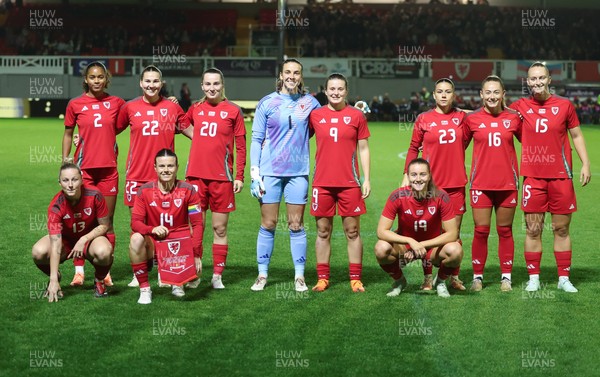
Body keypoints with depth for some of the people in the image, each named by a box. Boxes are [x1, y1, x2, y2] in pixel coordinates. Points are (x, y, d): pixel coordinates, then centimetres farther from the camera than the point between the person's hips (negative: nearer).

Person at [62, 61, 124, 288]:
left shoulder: (116, 103, 4)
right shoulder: (75, 105, 2)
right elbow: (68, 133, 11)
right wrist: (65, 159, 1)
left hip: (108, 168, 1)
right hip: (83, 167, -1)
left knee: (107, 221, 5)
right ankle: (79, 270, 6)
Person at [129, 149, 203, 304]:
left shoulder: (188, 190, -5)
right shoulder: (145, 191, -4)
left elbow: (197, 224, -5)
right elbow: (135, 222, -7)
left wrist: (195, 253, -18)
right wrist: (152, 229, -30)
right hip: (153, 242, 0)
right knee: (136, 239, -33)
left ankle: (178, 283, 18)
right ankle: (144, 288, -17)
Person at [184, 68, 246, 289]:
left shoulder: (233, 111, 1)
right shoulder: (195, 109, 9)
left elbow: (241, 147, 1)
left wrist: (239, 177, -4)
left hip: (221, 177, -2)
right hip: (196, 176, 2)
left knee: (220, 228, 3)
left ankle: (217, 275, 10)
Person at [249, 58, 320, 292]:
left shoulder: (310, 103, 5)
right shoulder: (267, 103, 1)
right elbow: (256, 139, 1)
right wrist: (254, 173, -4)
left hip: (298, 172, 1)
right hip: (270, 171, -1)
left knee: (296, 225, 3)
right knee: (268, 224, 3)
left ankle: (300, 276, 9)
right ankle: (262, 275, 11)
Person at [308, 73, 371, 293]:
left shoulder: (356, 116, 3)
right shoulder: (315, 115, 5)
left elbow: (363, 149, 5)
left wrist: (367, 179, 0)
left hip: (349, 182, -1)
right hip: (322, 182, 1)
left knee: (352, 231, 2)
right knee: (323, 232, 6)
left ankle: (355, 279, 8)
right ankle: (322, 278, 13)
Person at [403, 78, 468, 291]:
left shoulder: (461, 117, 7)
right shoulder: (424, 119, 2)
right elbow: (414, 148, 7)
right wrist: (406, 175, 2)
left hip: (456, 183, 2)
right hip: (430, 183, -2)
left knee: (454, 232, 4)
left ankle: (454, 277, 12)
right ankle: (428, 278, 8)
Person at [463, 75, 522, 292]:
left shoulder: (514, 117, 3)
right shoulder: (472, 119, 1)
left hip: (507, 182, 1)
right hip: (481, 183, -1)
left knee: (505, 231, 7)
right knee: (481, 231, 0)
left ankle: (506, 277, 15)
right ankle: (477, 276, 11)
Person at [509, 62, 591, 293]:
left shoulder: (564, 106, 3)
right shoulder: (520, 107, 4)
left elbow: (576, 136, 10)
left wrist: (585, 164, 2)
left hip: (560, 176, 0)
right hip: (533, 177, 0)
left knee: (561, 229, 5)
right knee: (533, 230, 1)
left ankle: (564, 278, 13)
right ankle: (533, 278, 10)